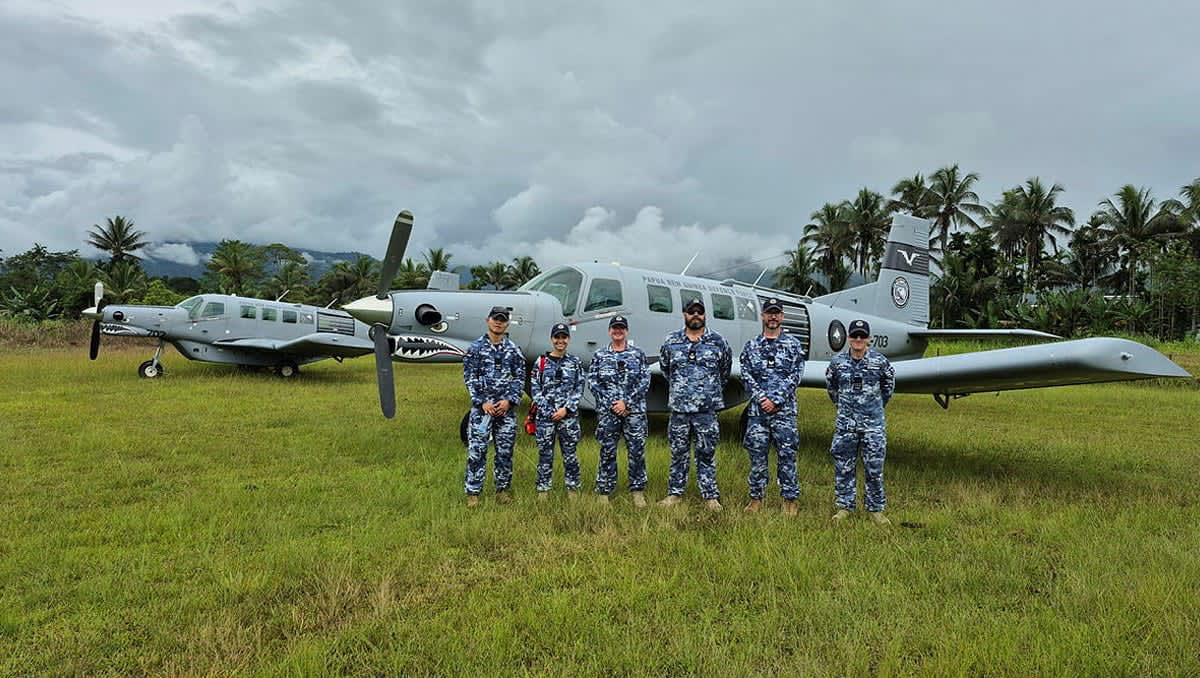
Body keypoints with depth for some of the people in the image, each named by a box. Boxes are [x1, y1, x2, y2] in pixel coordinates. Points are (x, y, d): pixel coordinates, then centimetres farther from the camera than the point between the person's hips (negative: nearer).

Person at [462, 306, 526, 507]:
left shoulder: (513, 350, 7)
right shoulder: (476, 347, 1)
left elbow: (520, 378, 6)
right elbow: (469, 377, -2)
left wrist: (509, 400, -8)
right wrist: (482, 402, -10)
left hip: (507, 408, 2)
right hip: (482, 407, -2)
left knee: (505, 451, 8)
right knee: (476, 450, -2)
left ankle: (502, 489, 20)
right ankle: (473, 492, 8)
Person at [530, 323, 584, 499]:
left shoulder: (575, 363, 6)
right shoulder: (541, 362, 4)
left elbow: (579, 389, 2)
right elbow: (535, 389, -1)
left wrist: (566, 409, -9)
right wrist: (549, 412, -9)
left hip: (569, 415, 0)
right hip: (545, 415, 0)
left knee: (570, 453, 6)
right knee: (545, 453, 5)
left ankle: (572, 488, 17)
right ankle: (543, 489, 16)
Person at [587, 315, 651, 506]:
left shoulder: (638, 354, 6)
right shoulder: (599, 356, 8)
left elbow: (644, 381, 0)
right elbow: (593, 382, 1)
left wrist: (626, 402, -10)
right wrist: (612, 404, -9)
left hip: (634, 410, 0)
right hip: (607, 412, 0)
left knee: (637, 451, 1)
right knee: (607, 452, 4)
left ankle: (638, 491, 12)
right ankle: (604, 492, 13)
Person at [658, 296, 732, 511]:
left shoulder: (717, 341, 2)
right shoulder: (671, 341, 5)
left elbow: (725, 368, 17)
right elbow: (664, 367, 21)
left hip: (707, 409, -1)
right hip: (679, 407, 1)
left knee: (707, 454, 5)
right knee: (678, 453, 9)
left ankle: (710, 496, 13)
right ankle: (675, 493, 18)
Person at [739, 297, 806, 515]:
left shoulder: (794, 345, 4)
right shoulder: (751, 346, 9)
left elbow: (795, 377, -3)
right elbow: (746, 376, 3)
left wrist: (776, 400, -11)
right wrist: (761, 398, -10)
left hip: (784, 410, -1)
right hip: (757, 410, 2)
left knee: (787, 455, 3)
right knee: (757, 454, 6)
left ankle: (790, 499, 14)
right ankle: (756, 498, 17)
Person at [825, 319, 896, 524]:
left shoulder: (880, 362, -3)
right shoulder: (838, 362, -1)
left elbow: (888, 383, 15)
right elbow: (830, 384, 18)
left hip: (873, 422, -1)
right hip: (846, 422, 1)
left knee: (874, 468, 4)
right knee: (843, 467, 6)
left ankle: (876, 509, 17)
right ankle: (844, 507, 18)